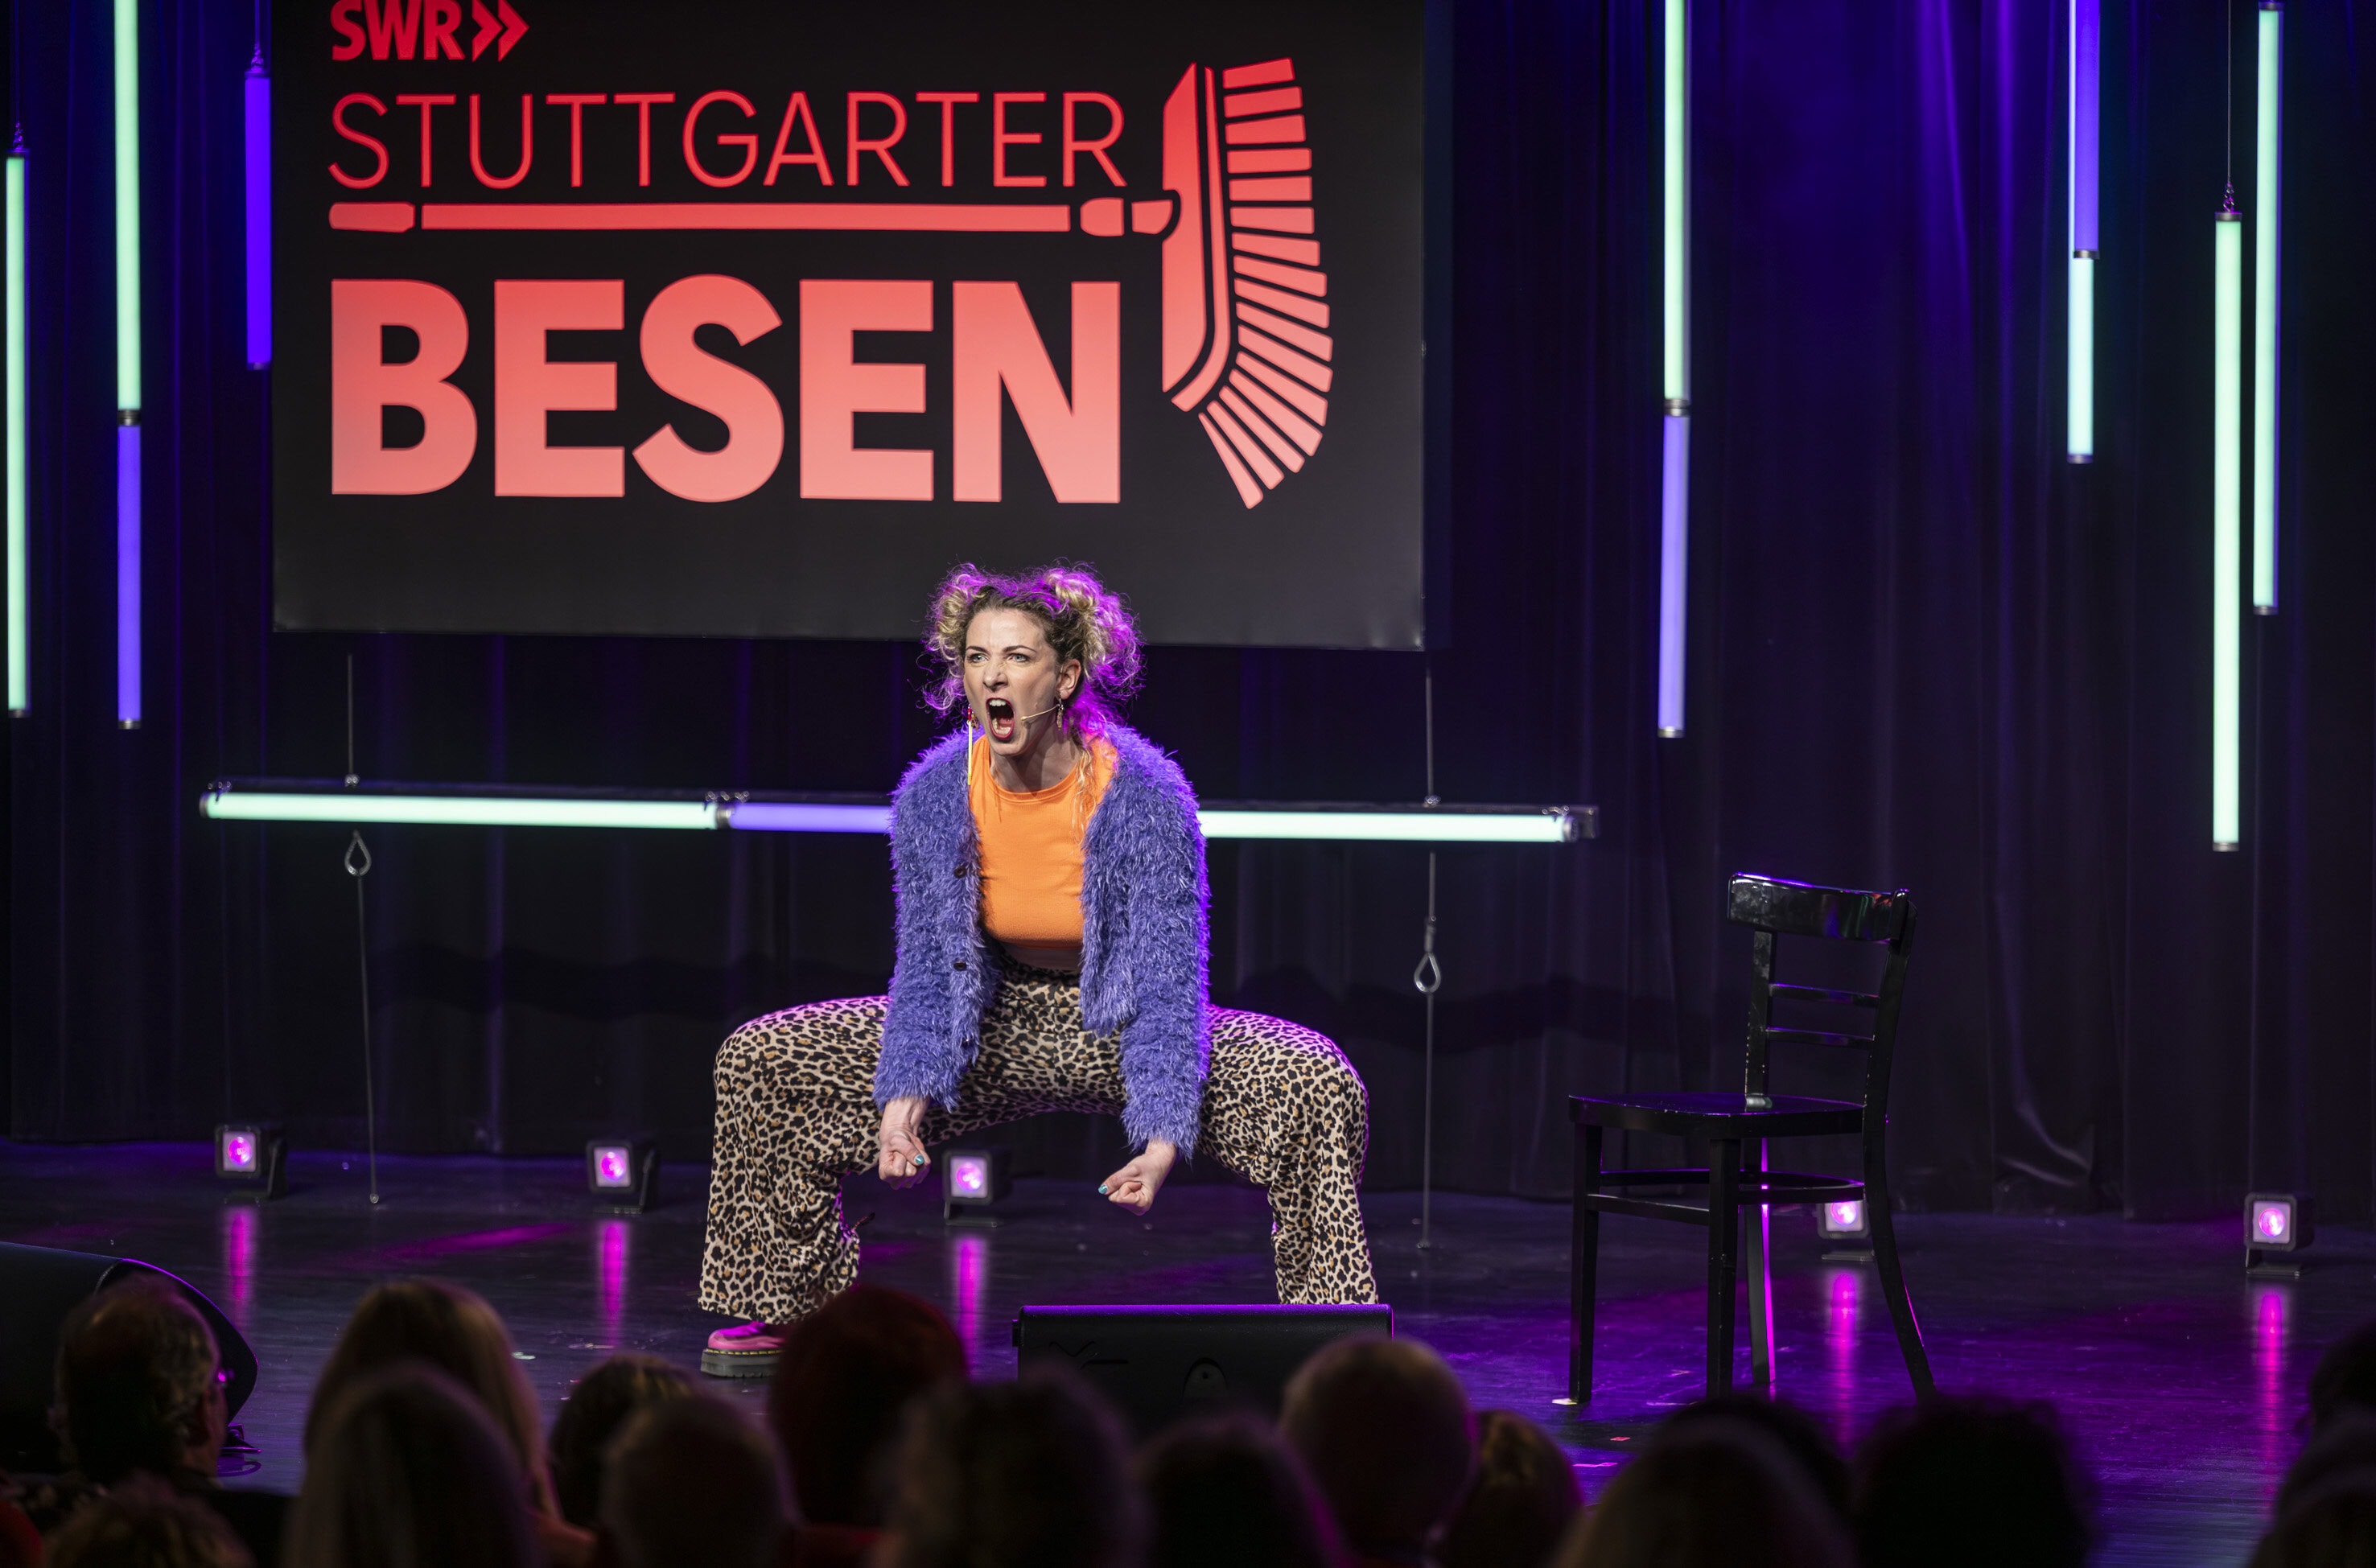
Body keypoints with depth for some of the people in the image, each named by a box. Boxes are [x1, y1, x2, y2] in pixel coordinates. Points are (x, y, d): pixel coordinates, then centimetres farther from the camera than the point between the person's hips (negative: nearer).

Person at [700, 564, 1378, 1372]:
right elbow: (929, 968, -9)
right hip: (996, 1028, 3)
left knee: (1318, 1088, -29)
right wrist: (905, 1101, -27)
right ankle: (794, 1313, 9)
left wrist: (1163, 1139, -38)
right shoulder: (932, 796, -15)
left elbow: (1168, 984, -25)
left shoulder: (1146, 796, -24)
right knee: (761, 1062, -8)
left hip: (1120, 1026, -3)